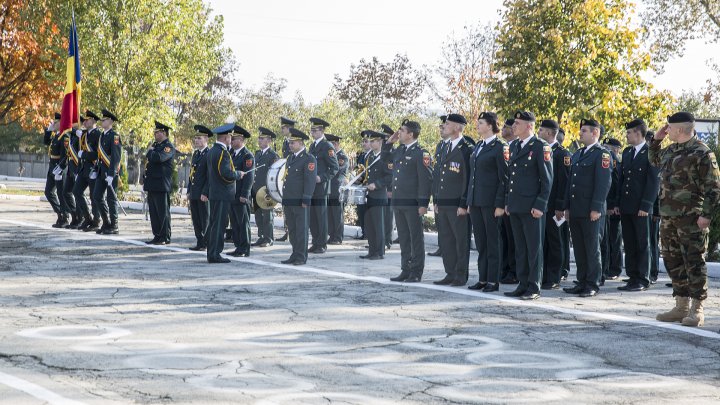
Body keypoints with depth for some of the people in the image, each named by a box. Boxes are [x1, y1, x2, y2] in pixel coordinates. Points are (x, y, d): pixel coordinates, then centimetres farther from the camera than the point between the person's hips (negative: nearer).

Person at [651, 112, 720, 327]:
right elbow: (655, 160, 35)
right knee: (673, 262, 12)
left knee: (694, 262, -4)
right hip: (668, 217, 9)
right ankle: (681, 307, 21)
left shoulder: (702, 153, -11)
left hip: (691, 218, -9)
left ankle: (697, 310, 0)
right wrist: (656, 140, 19)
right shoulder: (671, 150, 13)